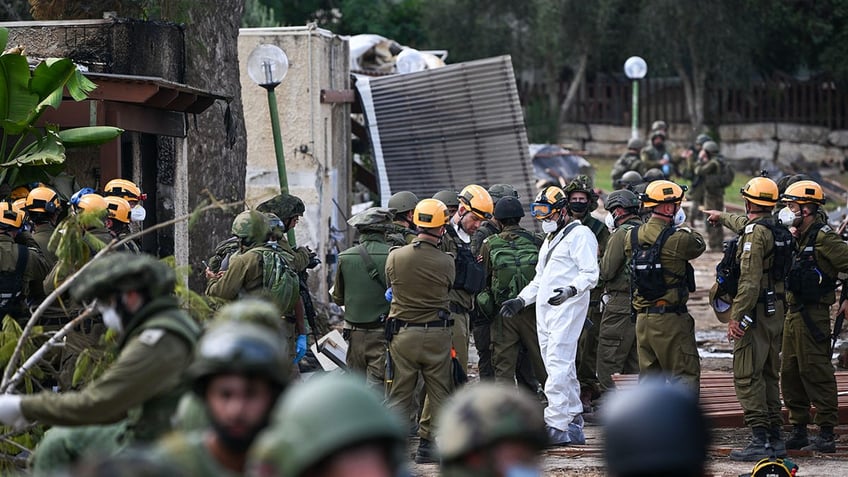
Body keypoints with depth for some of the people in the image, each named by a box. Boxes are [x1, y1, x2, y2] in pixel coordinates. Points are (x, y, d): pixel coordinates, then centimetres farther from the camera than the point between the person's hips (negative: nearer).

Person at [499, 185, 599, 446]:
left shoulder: (580, 235, -5)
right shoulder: (550, 239, 25)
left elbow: (590, 274, -16)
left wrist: (570, 290, -32)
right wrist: (520, 300, 20)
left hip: (567, 308, -9)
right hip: (544, 312, 9)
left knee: (558, 366, -16)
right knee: (564, 369, 8)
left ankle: (555, 425, -20)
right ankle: (574, 425, 10)